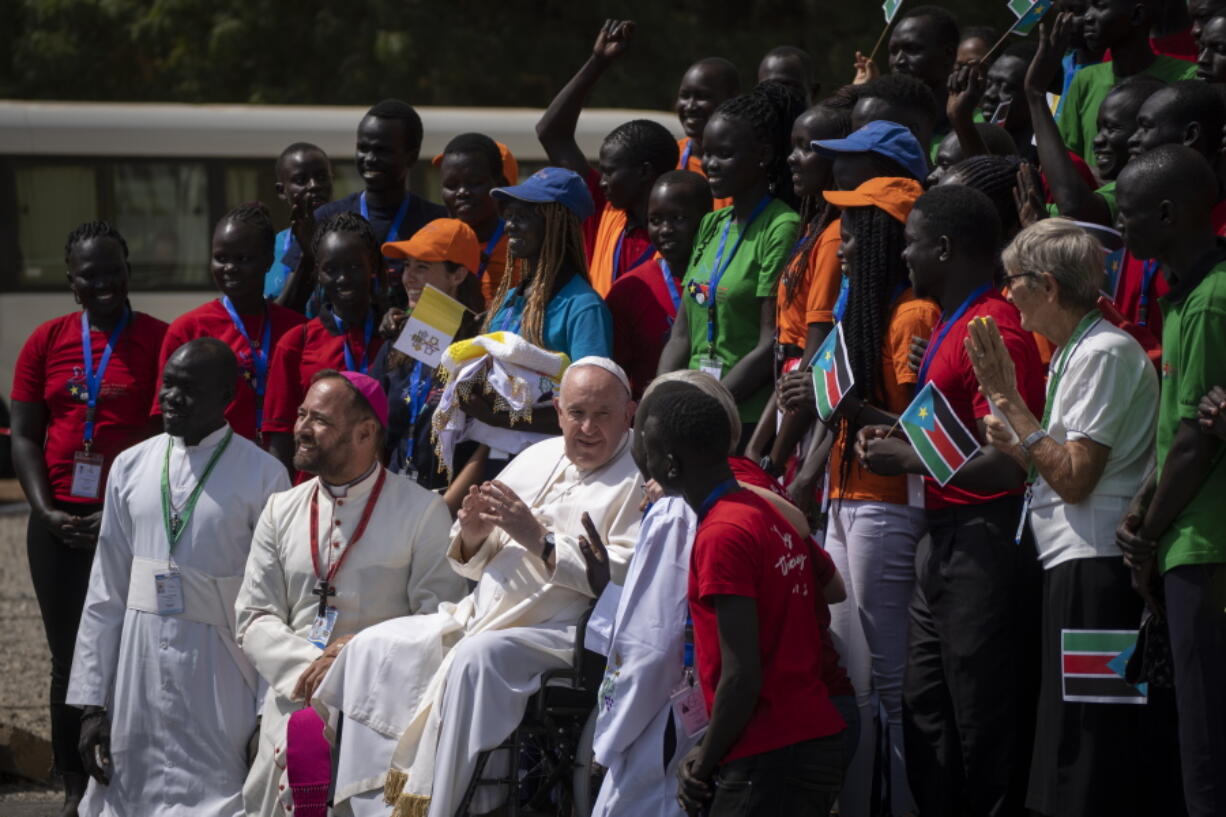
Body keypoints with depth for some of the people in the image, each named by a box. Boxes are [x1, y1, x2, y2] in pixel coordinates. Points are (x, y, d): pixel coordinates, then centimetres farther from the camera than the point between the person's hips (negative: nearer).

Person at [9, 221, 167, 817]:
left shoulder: (159, 341, 0)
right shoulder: (46, 342, 9)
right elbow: (24, 436, 10)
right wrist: (45, 510, -3)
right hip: (61, 524, 3)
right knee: (69, 652, 6)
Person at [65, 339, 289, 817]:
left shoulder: (262, 476, -6)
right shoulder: (130, 467, 6)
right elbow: (106, 593, 7)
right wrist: (91, 702, 5)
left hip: (217, 672, -4)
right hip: (139, 665, 4)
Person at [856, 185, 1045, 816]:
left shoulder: (994, 330, -18)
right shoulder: (953, 325, 15)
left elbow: (1005, 463, -24)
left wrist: (908, 460, -14)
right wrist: (898, 436, 10)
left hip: (982, 544, -11)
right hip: (945, 540, 11)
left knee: (983, 722, -3)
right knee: (926, 710, 16)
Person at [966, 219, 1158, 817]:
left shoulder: (1107, 352, -13)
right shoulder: (1075, 353, 17)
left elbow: (1075, 479, -18)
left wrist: (1007, 398, -13)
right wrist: (1017, 446, 5)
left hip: (1096, 570, -10)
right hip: (1072, 566, 10)